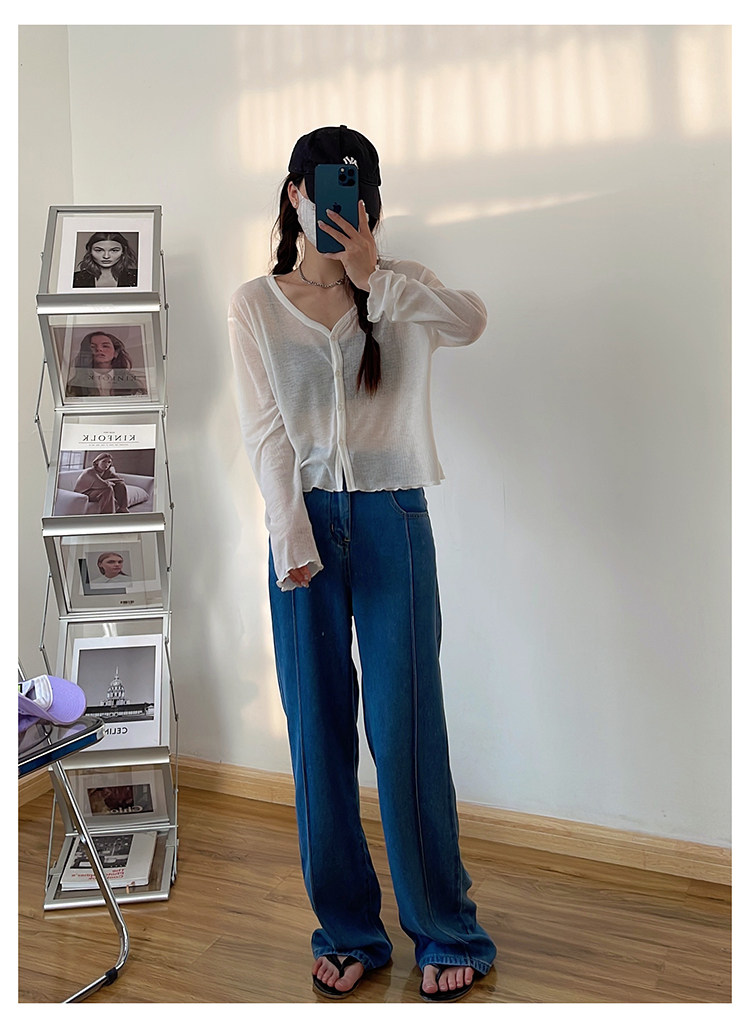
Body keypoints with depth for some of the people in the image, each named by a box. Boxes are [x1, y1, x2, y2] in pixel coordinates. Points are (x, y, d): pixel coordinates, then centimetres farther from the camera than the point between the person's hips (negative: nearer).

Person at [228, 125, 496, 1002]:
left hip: (391, 519, -1)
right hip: (303, 520, 1)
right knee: (319, 733, 7)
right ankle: (347, 930, 25)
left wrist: (372, 275, -23)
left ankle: (444, 931, 21)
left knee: (407, 729, 2)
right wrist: (295, 544, -11)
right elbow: (265, 434, -2)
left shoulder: (399, 290, 7)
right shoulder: (255, 304, 6)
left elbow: (470, 322, -16)